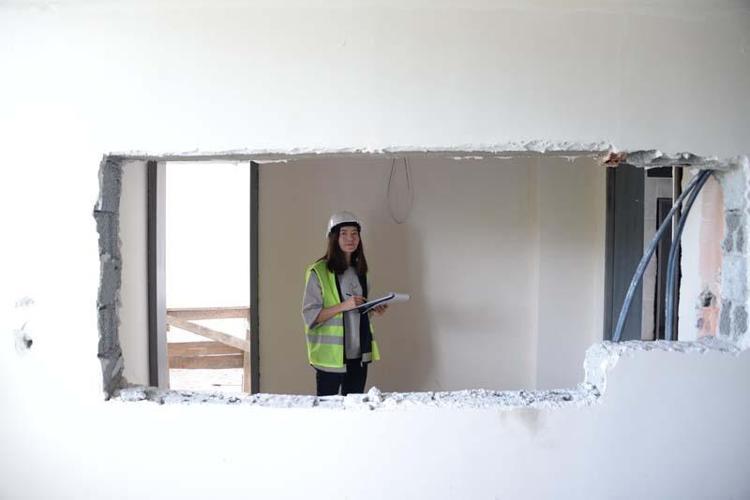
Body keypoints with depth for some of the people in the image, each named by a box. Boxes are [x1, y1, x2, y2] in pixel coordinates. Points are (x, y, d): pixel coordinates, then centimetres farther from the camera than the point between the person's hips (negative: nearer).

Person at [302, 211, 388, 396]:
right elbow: (310, 316, -12)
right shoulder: (318, 272, -9)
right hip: (330, 355, -5)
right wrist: (343, 306, -21)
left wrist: (373, 309, 3)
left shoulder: (360, 271, 12)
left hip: (359, 353, 6)